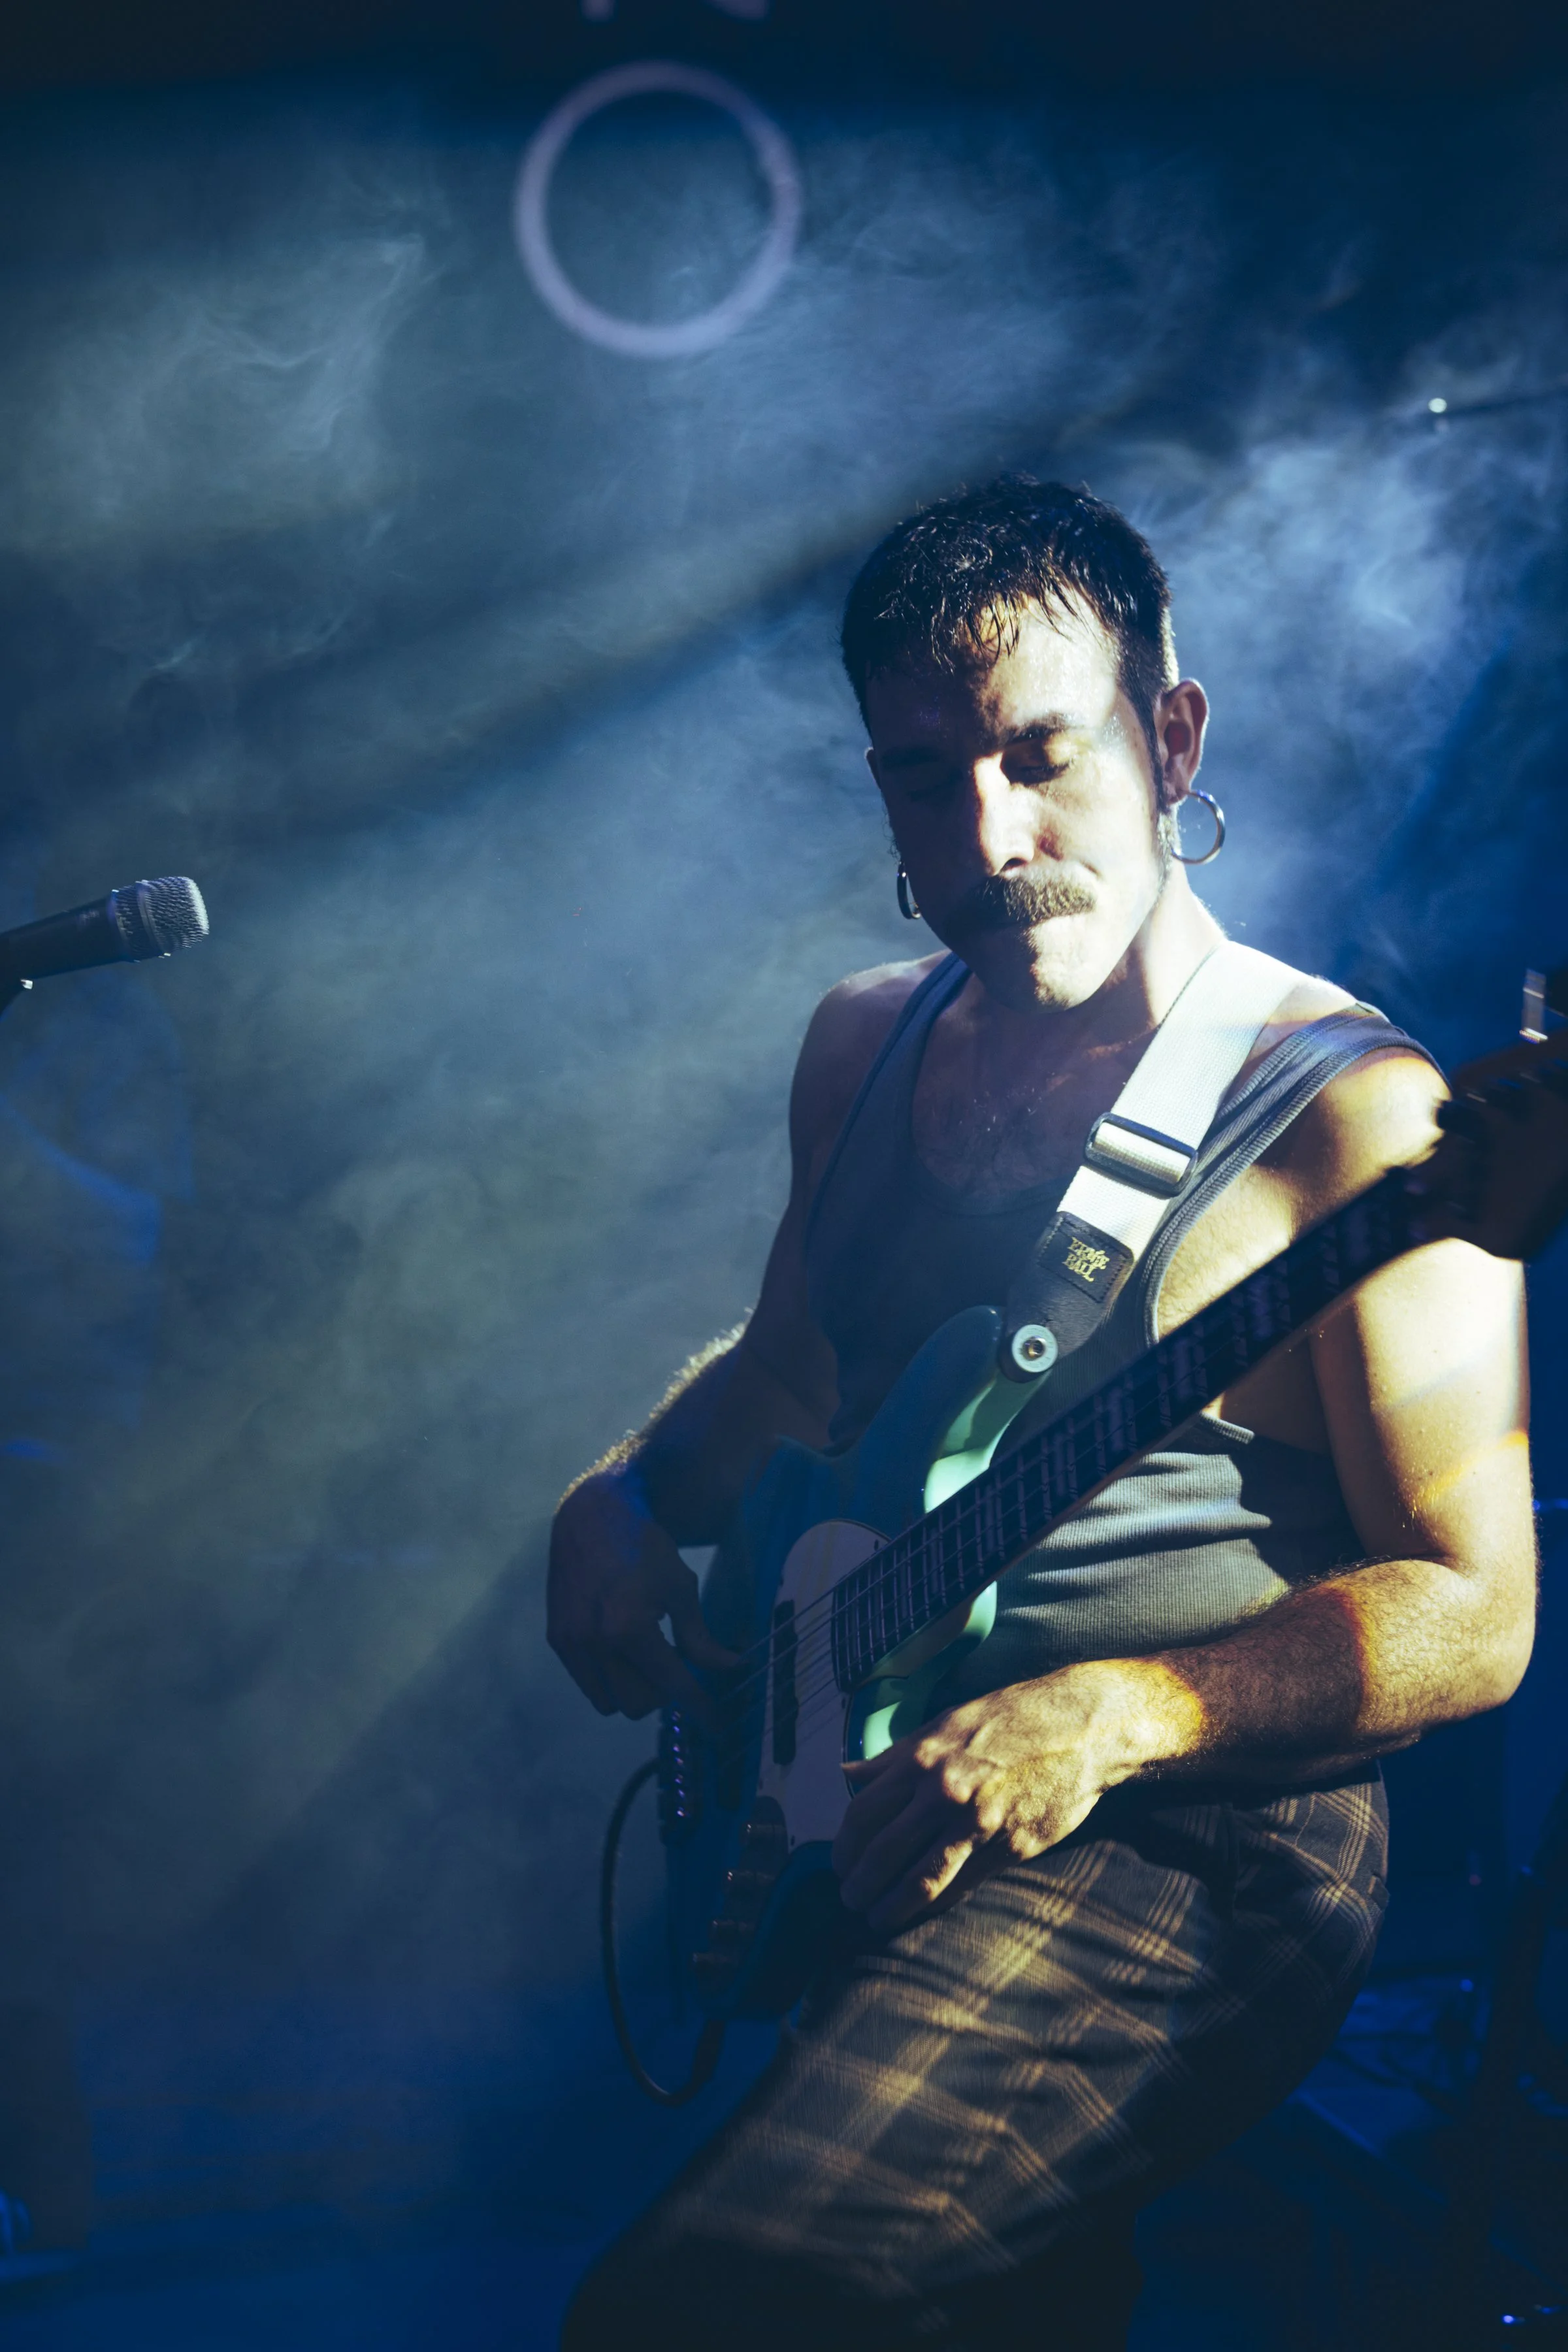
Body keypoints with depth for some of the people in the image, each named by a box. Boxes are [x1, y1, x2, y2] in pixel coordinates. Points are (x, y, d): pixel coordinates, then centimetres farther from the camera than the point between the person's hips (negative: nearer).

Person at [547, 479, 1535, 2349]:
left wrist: (1115, 1715, -22)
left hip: (1188, 1841, -8)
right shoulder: (864, 1047, 13)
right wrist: (626, 1504, 7)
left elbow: (1468, 1612, -10)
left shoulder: (1344, 1110, -10)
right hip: (852, 1804, 9)